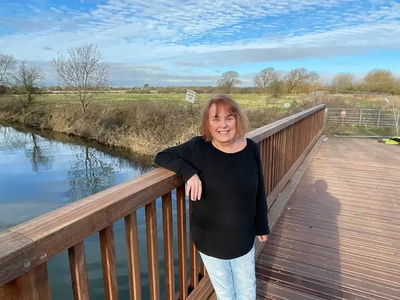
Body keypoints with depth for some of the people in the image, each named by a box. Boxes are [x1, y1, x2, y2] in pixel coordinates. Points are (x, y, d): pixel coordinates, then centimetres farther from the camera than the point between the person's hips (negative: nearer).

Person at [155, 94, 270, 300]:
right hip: (209, 240, -1)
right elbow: (162, 156, -12)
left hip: (244, 238, 2)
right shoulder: (198, 148, -19)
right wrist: (189, 173, -30)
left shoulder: (251, 149, -13)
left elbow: (259, 192, -3)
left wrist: (262, 226, 7)